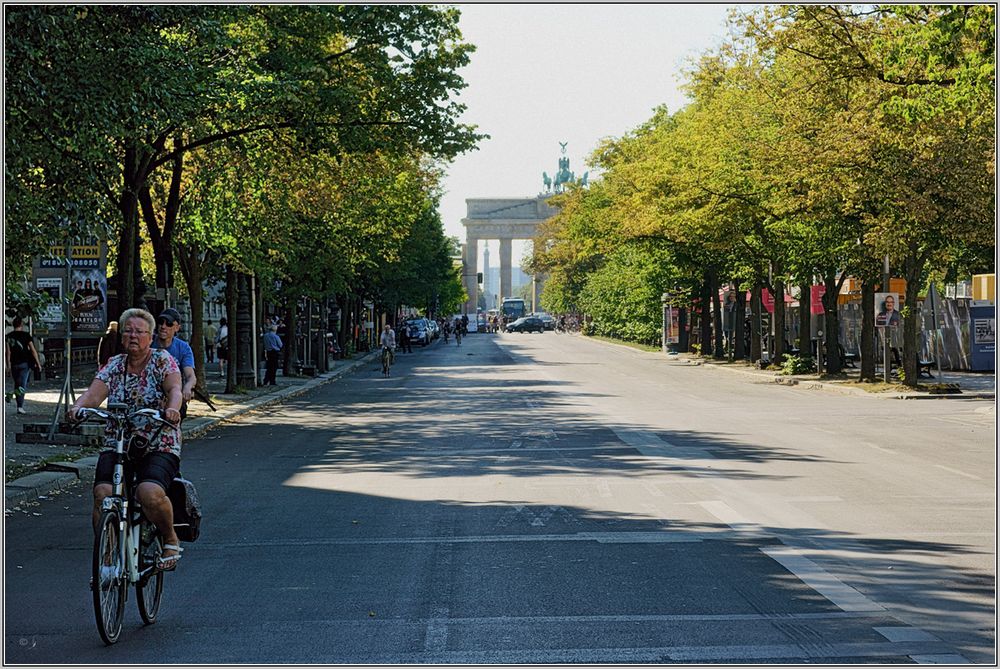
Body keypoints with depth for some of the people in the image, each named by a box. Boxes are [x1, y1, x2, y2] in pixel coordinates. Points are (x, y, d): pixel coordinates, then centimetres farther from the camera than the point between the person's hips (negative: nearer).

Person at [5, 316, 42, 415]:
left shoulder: (8, 336, 3)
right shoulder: (26, 335, -5)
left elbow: (8, 352, 0)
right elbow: (33, 350, -8)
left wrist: (8, 366, 3)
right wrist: (38, 363, -3)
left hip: (14, 364, 3)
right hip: (24, 363, -3)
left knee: (17, 384, 16)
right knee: (22, 385, -3)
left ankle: (20, 406, 19)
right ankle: (20, 407, -18)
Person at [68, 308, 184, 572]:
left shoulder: (163, 360, 1)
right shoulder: (113, 365, 10)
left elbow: (175, 389, -17)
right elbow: (93, 394, -3)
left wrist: (172, 408, -40)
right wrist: (77, 406, -27)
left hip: (159, 447, -3)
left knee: (150, 493, -31)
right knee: (103, 495, -23)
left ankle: (171, 541, -3)